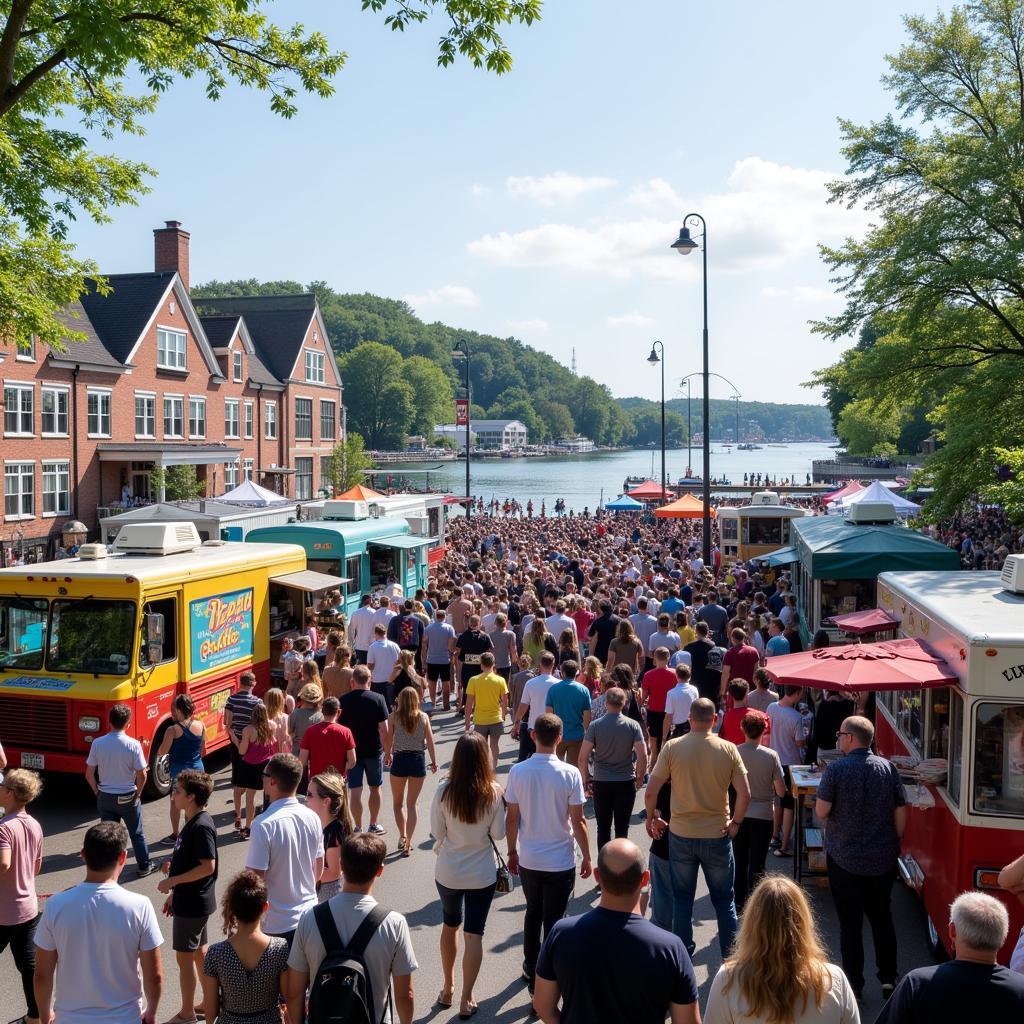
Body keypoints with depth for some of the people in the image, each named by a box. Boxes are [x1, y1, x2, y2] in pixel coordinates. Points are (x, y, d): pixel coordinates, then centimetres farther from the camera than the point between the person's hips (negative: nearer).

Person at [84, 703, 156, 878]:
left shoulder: (97, 744, -11)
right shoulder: (133, 745, -18)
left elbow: (89, 774, -4)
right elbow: (142, 775, -14)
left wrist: (98, 792, 10)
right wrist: (138, 793, 2)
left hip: (105, 797, 2)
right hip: (127, 797, -2)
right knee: (137, 833, 16)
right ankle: (144, 866, 28)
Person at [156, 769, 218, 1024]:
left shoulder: (202, 826, -23)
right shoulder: (192, 822, 7)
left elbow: (208, 866, -26)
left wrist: (172, 881, -20)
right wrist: (173, 893, 16)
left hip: (193, 904, -9)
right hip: (189, 900, 9)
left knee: (184, 957, 3)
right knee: (199, 952, 19)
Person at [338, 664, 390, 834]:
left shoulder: (344, 700, -5)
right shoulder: (377, 699, -10)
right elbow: (384, 729, -11)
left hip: (352, 750, 0)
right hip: (374, 750, 0)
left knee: (355, 791, 6)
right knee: (375, 788, 16)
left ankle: (358, 828, 9)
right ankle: (374, 825, 25)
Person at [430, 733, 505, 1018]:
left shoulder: (443, 791, -17)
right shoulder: (493, 792, -17)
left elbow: (436, 832, -7)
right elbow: (498, 833, -7)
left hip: (448, 872, 1)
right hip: (482, 874, -1)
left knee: (450, 925, 23)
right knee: (474, 934, 11)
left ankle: (448, 989, 35)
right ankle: (466, 999, 18)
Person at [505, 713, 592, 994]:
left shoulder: (518, 772, -10)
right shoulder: (570, 774, -16)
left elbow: (512, 818, -4)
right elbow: (578, 821, -11)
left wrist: (512, 852, 11)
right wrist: (587, 857, 2)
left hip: (528, 861, 3)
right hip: (561, 863, -3)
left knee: (533, 913, 24)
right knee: (554, 921, 10)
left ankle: (531, 969, 36)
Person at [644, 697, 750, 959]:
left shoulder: (672, 747, -11)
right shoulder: (728, 750, -9)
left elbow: (651, 792, -10)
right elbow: (745, 795, -11)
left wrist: (651, 817, 7)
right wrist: (735, 822, 5)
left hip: (681, 835, 0)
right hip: (718, 836, 0)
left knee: (682, 898, 15)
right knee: (724, 899, 17)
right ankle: (730, 955, 25)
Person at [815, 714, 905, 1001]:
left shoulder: (836, 769, -15)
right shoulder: (888, 768, -4)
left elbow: (821, 811, -13)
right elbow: (900, 812, 1)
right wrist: (894, 844, 13)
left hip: (845, 859, -4)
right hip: (883, 859, 4)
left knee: (850, 923, 6)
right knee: (882, 918, 19)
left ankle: (854, 986, 12)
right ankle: (889, 980, 25)